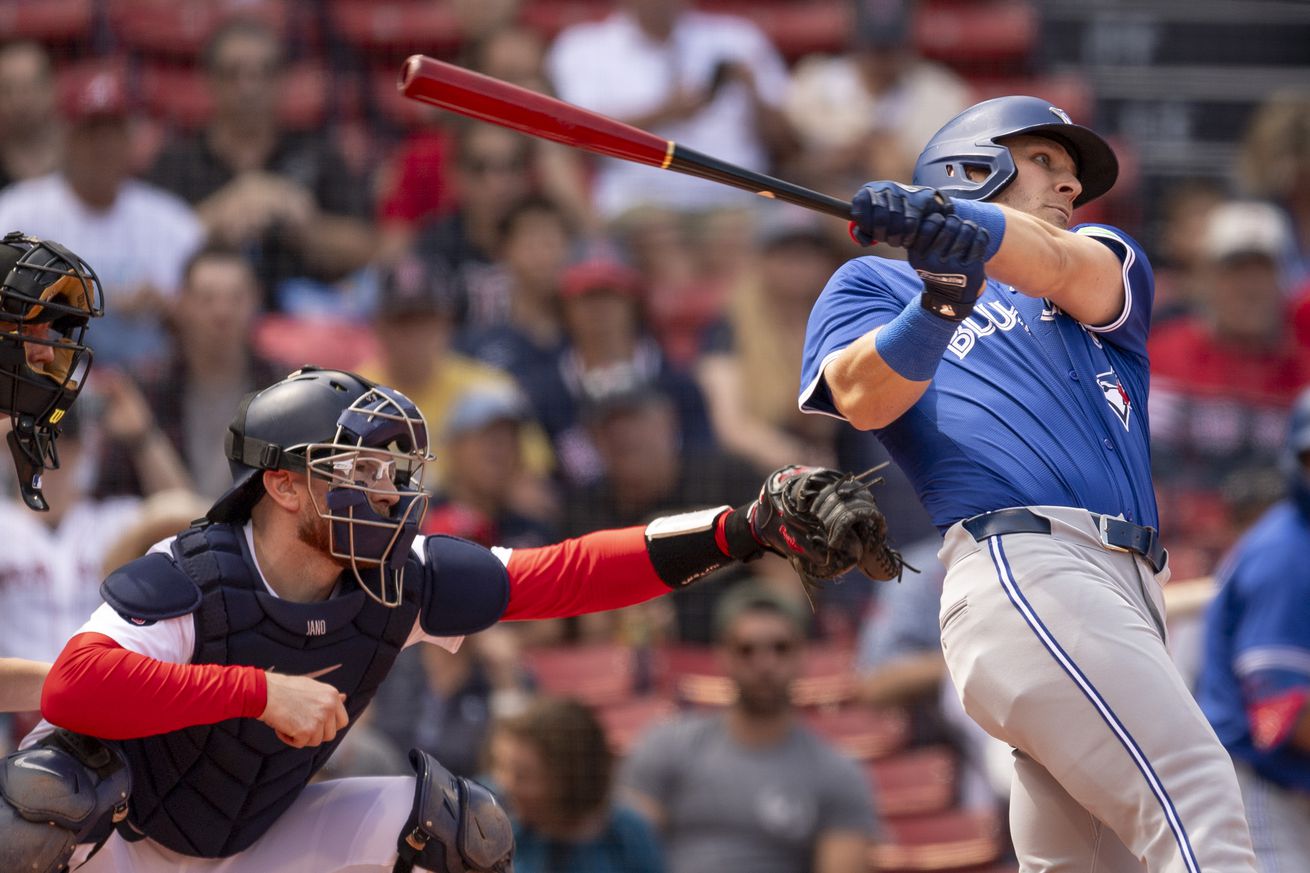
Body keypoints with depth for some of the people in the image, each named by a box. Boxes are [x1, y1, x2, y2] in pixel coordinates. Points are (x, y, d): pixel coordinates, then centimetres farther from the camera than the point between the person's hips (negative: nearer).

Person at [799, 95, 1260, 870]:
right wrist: (942, 301, -21)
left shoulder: (1109, 267, 29)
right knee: (1200, 807, -22)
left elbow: (1066, 267, 2)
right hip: (1021, 566, -6)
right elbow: (867, 398, -2)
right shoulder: (875, 283, 20)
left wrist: (974, 233, -20)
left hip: (1132, 592, 6)